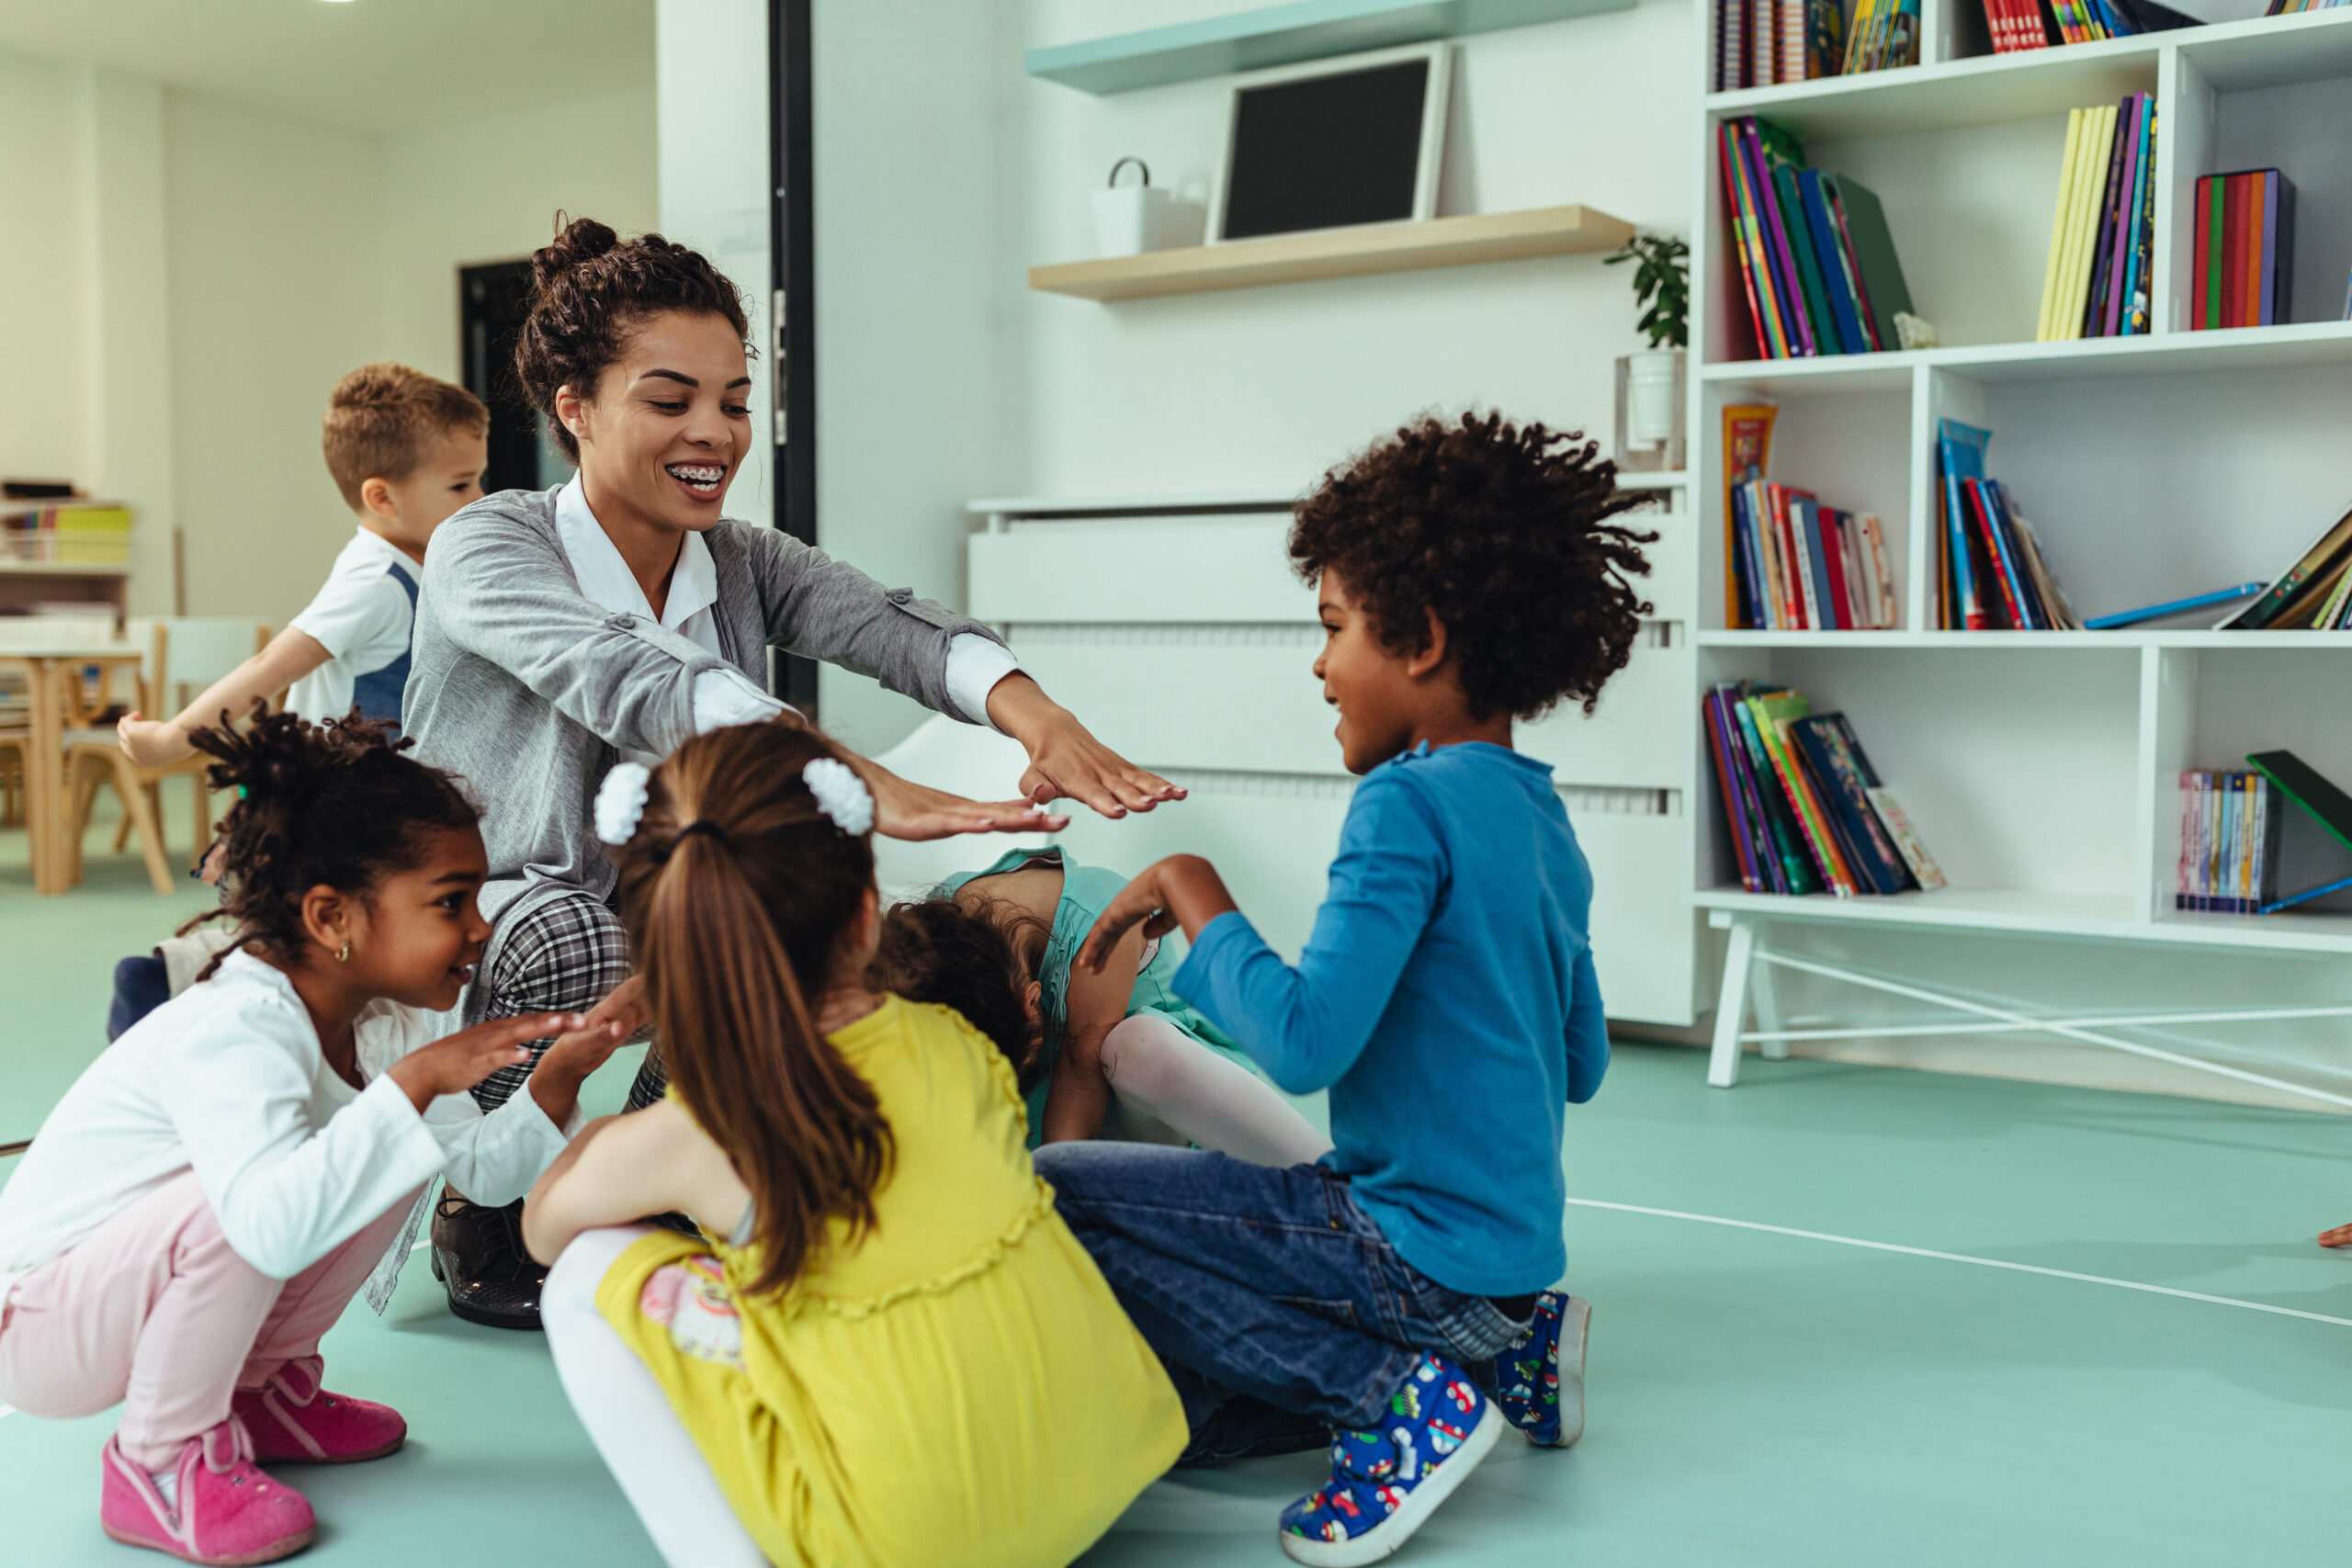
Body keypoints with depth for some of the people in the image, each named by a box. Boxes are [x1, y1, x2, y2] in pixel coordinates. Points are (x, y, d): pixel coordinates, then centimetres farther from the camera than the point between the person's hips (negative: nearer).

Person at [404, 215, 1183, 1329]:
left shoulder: (741, 563, -1)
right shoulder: (486, 551, -18)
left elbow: (883, 624, -23)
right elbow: (630, 679, -38)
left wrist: (1031, 713, -45)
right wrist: (854, 783, -53)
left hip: (660, 922, 6)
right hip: (477, 919, -5)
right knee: (574, 937, -36)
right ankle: (473, 1217, -6)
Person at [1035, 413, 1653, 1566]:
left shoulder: (1407, 803, -17)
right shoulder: (1540, 813, 9)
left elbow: (1302, 1045, -25)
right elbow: (1582, 1067, 18)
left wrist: (1196, 899, -11)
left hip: (1417, 1244, -9)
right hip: (1516, 1241, 9)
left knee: (1050, 1192, -11)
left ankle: (1402, 1392, -9)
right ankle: (1499, 1346, 9)